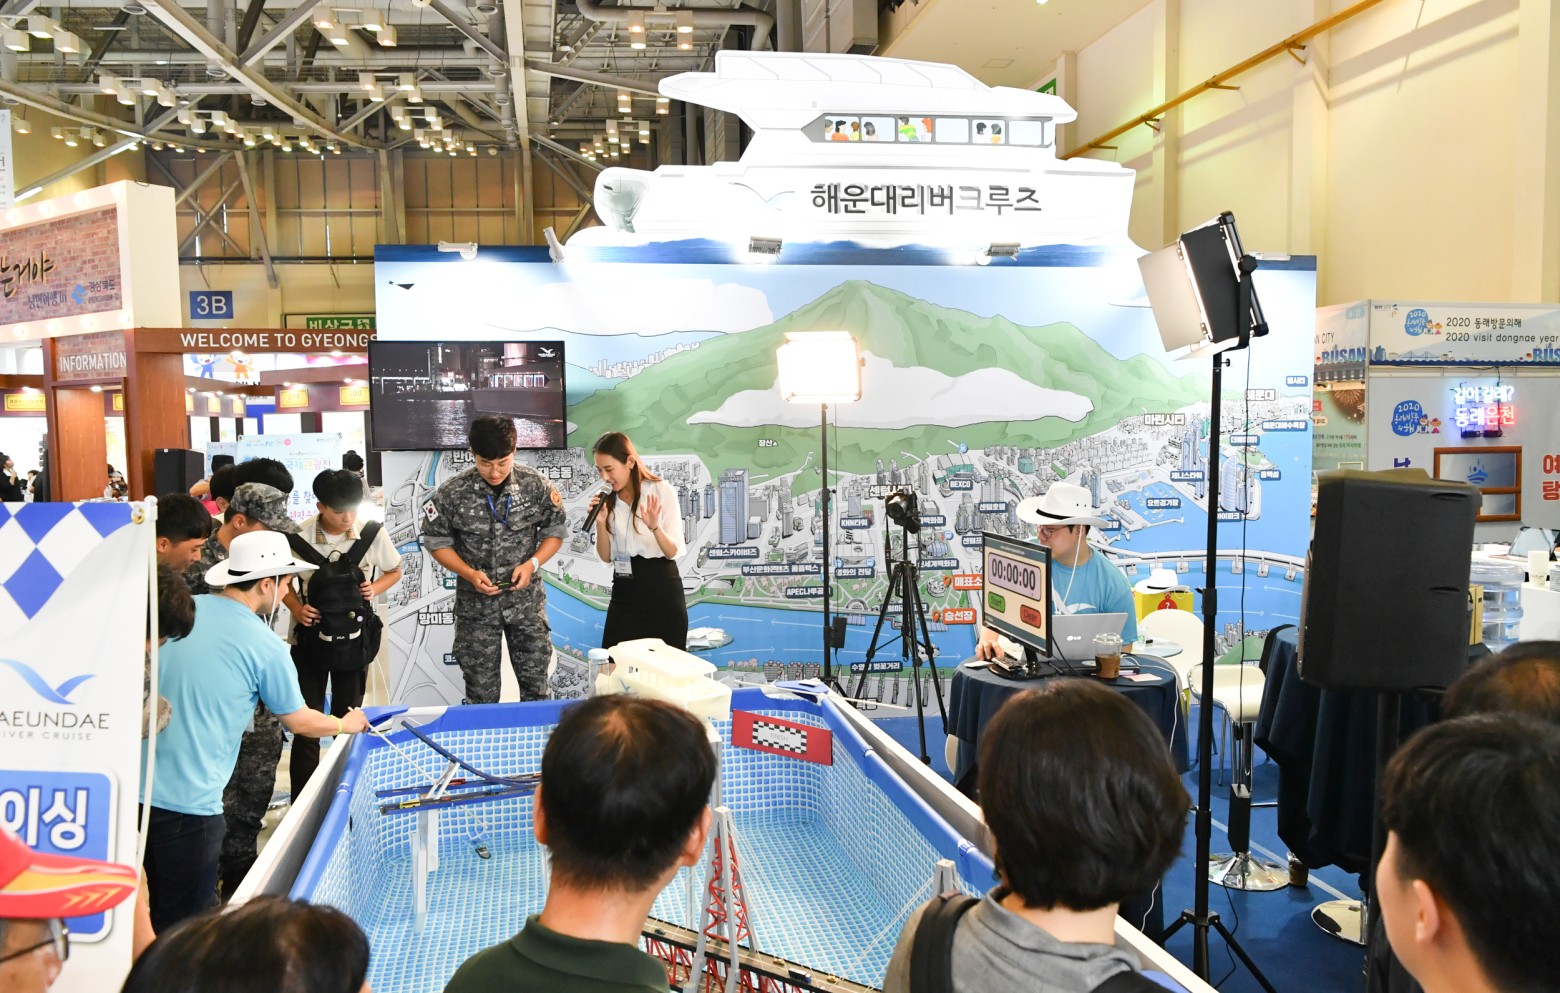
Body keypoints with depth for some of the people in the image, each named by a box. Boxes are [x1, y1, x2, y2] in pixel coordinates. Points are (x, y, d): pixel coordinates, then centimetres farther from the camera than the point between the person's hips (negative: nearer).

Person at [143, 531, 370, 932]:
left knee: (151, 914, 22)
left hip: (137, 788, 6)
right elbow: (300, 721, 2)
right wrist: (346, 724, 21)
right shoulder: (267, 648, -11)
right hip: (189, 804, -6)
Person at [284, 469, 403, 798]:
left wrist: (374, 588, -15)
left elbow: (394, 571, 5)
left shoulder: (373, 534, -11)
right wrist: (296, 608, -15)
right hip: (310, 635, -1)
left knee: (348, 718, 11)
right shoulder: (299, 536, -15)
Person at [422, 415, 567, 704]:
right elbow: (436, 541, -1)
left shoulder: (536, 485, -8)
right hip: (475, 603, 0)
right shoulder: (452, 493, -11)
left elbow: (556, 531, 3)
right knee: (481, 691, 9)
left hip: (526, 599, 1)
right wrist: (469, 573, -15)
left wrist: (532, 564, -14)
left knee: (535, 681, 10)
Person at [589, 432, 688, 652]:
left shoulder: (662, 491, -8)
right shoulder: (608, 500, 6)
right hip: (624, 592, 4)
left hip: (661, 589, -4)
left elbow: (673, 552, -11)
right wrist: (601, 523, -11)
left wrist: (654, 527, -29)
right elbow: (606, 556, 4)